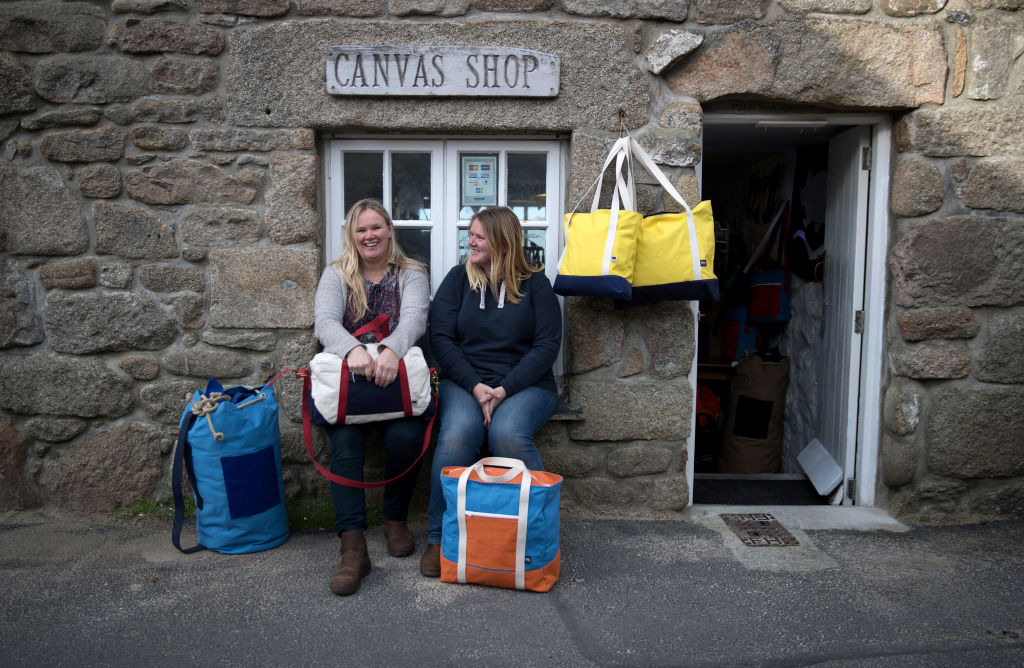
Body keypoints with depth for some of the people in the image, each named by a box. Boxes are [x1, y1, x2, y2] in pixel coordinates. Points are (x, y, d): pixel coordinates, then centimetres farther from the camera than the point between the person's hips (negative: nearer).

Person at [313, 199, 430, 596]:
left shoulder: (411, 274, 10)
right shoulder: (336, 275, 11)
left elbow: (414, 318, -10)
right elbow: (325, 322, -7)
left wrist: (391, 350, -34)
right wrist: (352, 350, -31)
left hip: (397, 379, 0)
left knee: (406, 437, -28)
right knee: (344, 441, -28)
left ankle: (396, 518, -2)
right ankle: (352, 546, -28)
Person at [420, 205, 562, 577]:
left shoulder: (534, 284, 6)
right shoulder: (458, 279, 11)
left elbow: (547, 345, -2)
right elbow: (441, 338, 2)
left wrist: (505, 389, -16)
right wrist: (475, 386, -13)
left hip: (525, 384, -1)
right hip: (465, 381, 1)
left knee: (508, 434, -32)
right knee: (457, 433, -30)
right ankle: (440, 538, -16)